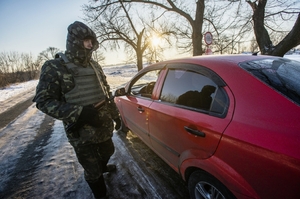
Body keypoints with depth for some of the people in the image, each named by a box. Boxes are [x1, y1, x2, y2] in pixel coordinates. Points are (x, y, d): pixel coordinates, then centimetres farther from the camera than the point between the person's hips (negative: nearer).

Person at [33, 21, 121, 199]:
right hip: (82, 134, -6)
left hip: (104, 127, 6)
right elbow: (43, 101, -15)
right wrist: (78, 112, -27)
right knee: (93, 171, 10)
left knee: (107, 152, 29)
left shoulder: (95, 66, 6)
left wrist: (116, 115, 14)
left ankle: (103, 167, 63)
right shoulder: (54, 68, -13)